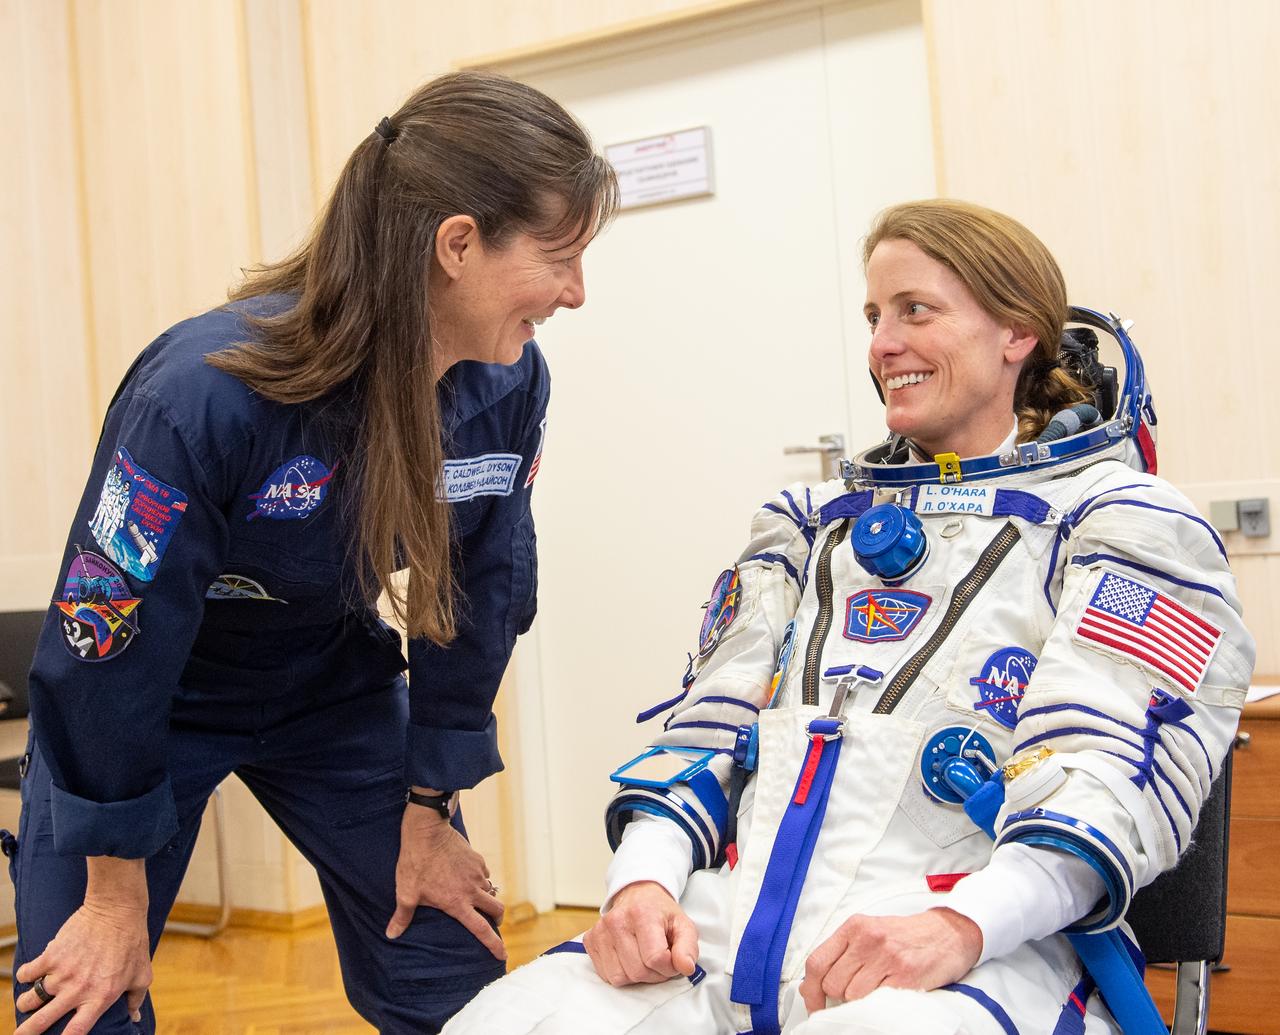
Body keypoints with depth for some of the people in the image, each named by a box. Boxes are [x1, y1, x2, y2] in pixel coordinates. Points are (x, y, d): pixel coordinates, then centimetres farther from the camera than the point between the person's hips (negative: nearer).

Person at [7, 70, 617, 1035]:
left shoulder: (509, 386, -19)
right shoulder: (203, 394, -35)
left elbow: (478, 598, -5)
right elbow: (107, 638, -25)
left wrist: (426, 812, 0)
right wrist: (118, 891, -15)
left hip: (333, 688, 4)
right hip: (144, 700, -4)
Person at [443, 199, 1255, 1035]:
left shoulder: (1119, 518, 9)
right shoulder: (813, 522, 25)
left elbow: (1114, 766, -6)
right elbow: (708, 728, 17)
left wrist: (959, 925, -23)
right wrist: (644, 880, -3)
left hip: (978, 948, -4)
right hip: (727, 925, 5)